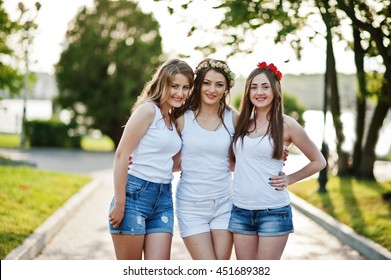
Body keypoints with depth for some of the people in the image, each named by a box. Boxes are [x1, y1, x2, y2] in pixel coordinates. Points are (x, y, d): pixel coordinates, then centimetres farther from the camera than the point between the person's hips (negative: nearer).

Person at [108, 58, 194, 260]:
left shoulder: (174, 120, 16)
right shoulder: (148, 109, -8)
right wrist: (119, 203, -16)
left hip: (164, 198, 7)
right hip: (135, 193, -7)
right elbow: (121, 156, -13)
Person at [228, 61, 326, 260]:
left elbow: (318, 162, 6)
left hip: (274, 212, -4)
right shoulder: (241, 122, 9)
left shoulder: (286, 125, -3)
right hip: (240, 211, 4)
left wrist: (289, 179, -1)